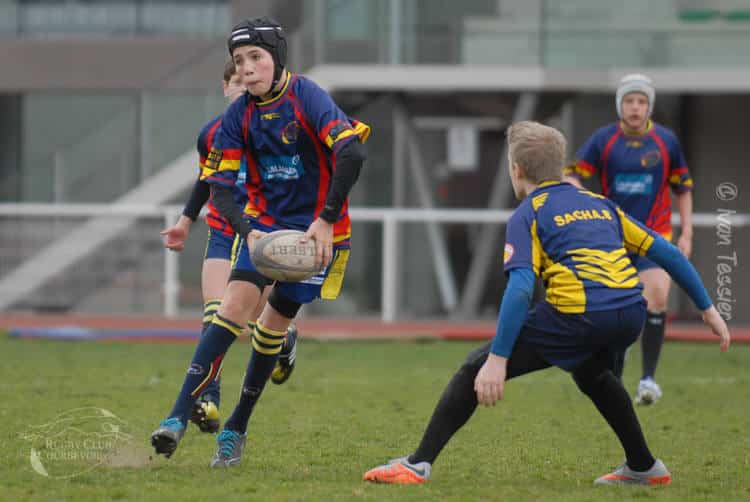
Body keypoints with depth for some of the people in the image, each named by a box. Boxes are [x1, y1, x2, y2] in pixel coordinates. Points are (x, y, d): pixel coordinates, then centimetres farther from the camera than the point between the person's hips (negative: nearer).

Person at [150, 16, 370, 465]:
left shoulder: (308, 98, -18)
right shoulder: (240, 115, -3)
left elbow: (351, 153, -30)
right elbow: (220, 184, -5)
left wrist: (327, 220, -33)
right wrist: (248, 232, -22)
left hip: (316, 229, -3)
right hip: (265, 222, 3)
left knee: (275, 324, 1)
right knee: (236, 303, -16)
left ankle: (236, 429, 16)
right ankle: (179, 417, -23)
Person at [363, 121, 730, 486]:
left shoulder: (527, 216, 7)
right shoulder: (600, 204, 25)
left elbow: (520, 288, -8)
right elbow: (667, 253, 23)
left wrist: (498, 358, -13)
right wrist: (707, 309, 29)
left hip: (579, 317, -6)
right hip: (632, 313, 6)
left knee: (476, 370, 4)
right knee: (590, 371, 40)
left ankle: (420, 463, -4)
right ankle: (643, 467, 42)